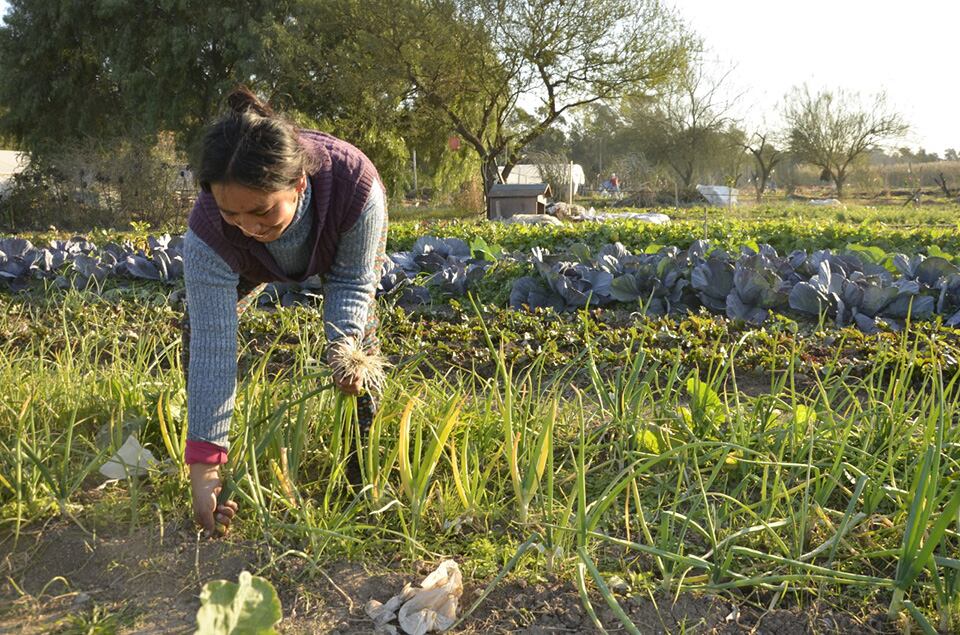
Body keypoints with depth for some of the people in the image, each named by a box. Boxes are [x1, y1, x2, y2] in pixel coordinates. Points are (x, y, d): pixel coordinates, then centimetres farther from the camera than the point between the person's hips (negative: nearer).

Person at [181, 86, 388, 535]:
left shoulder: (355, 183, -46)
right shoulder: (207, 231, -43)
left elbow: (351, 281, -29)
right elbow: (214, 345, -43)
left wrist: (343, 342, -50)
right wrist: (203, 466, -46)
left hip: (343, 241, 0)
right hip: (252, 263, 1)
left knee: (360, 328, -17)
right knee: (199, 325, -13)